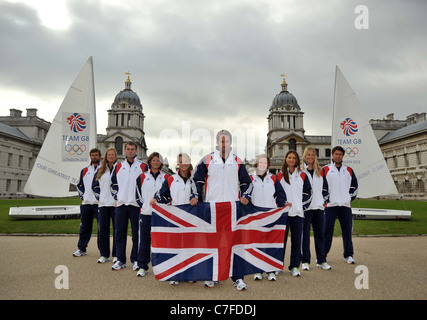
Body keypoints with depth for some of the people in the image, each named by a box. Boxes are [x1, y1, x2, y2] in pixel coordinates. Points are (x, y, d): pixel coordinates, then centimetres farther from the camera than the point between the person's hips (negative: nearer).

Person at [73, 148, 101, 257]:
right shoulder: (84, 170, 16)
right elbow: (79, 185, 22)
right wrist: (82, 195, 7)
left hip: (99, 203, -4)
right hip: (86, 203, 4)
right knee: (84, 227, 10)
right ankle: (81, 249, 22)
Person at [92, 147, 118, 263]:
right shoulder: (100, 170, 14)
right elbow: (95, 185, 20)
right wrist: (99, 196, 8)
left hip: (116, 203, -4)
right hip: (103, 204, 4)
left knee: (117, 229, 0)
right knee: (102, 230, 7)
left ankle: (116, 254, 12)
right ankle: (104, 255, 19)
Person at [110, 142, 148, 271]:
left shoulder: (143, 166, 1)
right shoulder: (118, 166, 12)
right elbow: (113, 183, 20)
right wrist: (116, 195, 8)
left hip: (136, 204, -3)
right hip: (121, 203, 3)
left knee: (136, 234, 3)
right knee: (120, 232, 8)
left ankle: (135, 260, 15)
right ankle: (120, 260, 19)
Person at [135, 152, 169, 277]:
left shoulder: (166, 177, 7)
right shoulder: (142, 177, 9)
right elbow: (138, 194, 10)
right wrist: (143, 205, 0)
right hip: (146, 212, 1)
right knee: (144, 239, 4)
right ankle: (142, 267, 16)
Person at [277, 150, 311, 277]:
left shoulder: (302, 176, 9)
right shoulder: (279, 175, 5)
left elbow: (307, 193, 11)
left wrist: (303, 206, 3)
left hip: (297, 213, 1)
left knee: (297, 240, 3)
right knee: (281, 239, 2)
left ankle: (294, 266, 15)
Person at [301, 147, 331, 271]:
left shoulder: (320, 171, 15)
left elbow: (323, 188, 21)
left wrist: (323, 201, 13)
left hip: (318, 206, 4)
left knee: (320, 234, 7)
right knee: (305, 235, 1)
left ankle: (321, 261, 17)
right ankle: (305, 261, 10)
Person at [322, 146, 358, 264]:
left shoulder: (349, 170, 13)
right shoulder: (325, 170, 4)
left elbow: (354, 185, 17)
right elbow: (321, 186, 2)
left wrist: (351, 197, 6)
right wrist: (326, 198, -5)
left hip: (346, 205, 3)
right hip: (330, 205, -3)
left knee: (347, 230, 6)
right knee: (327, 231, -1)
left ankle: (348, 255, 18)